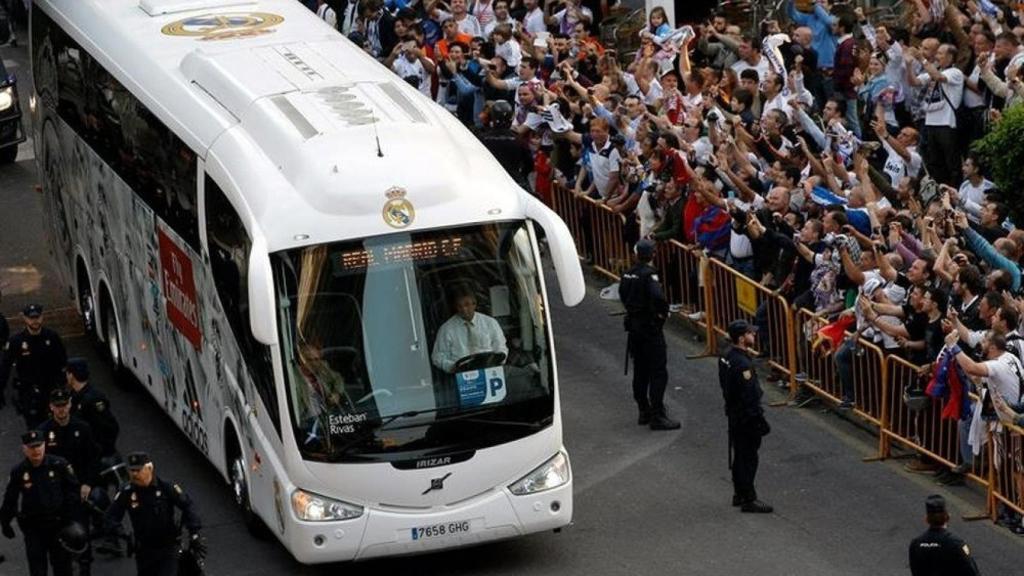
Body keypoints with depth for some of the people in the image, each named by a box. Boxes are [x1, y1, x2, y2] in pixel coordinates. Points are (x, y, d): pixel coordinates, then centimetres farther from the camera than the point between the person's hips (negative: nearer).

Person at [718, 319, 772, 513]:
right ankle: (748, 499, 4)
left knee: (740, 456, 19)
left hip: (735, 415, 10)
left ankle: (739, 494, 29)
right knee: (748, 458, -2)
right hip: (746, 417, -10)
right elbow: (750, 396, -25)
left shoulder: (727, 358, 5)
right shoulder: (742, 364, -26)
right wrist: (759, 421, -19)